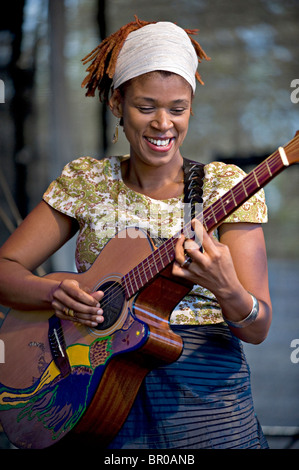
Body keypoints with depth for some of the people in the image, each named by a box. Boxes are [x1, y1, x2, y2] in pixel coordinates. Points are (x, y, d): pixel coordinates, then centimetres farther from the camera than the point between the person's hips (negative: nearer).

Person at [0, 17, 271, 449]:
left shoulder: (226, 186, 1)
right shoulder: (85, 181, 8)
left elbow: (258, 329, -5)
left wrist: (227, 290, -27)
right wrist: (55, 292, -15)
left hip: (203, 393, -1)